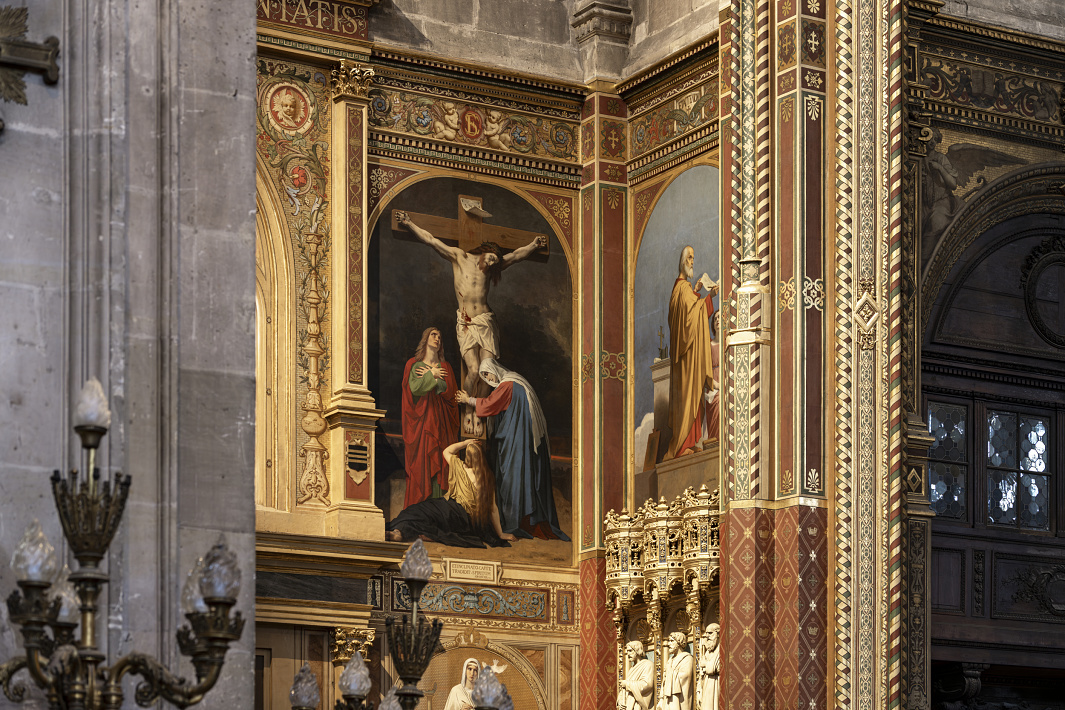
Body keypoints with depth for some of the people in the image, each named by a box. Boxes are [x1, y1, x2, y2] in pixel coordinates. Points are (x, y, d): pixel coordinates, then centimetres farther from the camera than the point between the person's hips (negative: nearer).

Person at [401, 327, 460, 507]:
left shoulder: (444, 366, 15)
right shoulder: (413, 365, 8)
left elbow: (451, 391, 1)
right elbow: (414, 388, -8)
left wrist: (431, 377, -6)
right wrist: (432, 375, -4)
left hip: (440, 421, 3)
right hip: (421, 421, -3)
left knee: (440, 464, -5)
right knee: (421, 463, -9)